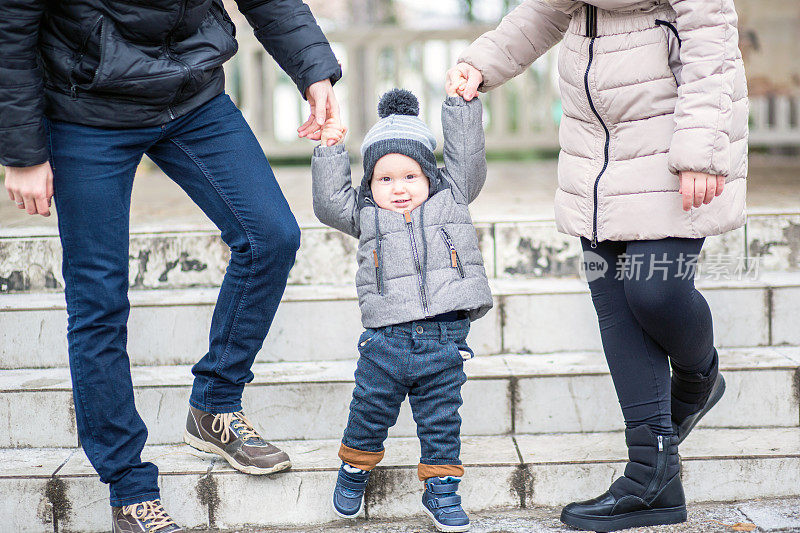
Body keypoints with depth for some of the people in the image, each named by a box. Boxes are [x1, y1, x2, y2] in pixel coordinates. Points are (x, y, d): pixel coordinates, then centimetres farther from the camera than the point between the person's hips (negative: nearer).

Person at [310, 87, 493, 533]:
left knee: (441, 420, 7)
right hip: (386, 338, 0)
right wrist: (330, 151, 5)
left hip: (444, 338, 0)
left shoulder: (451, 193, 12)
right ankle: (355, 469, 34)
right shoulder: (365, 212, 11)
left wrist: (461, 103, 6)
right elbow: (329, 202, 7)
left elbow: (468, 159, 9)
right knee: (371, 413, 10)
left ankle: (442, 491, 21)